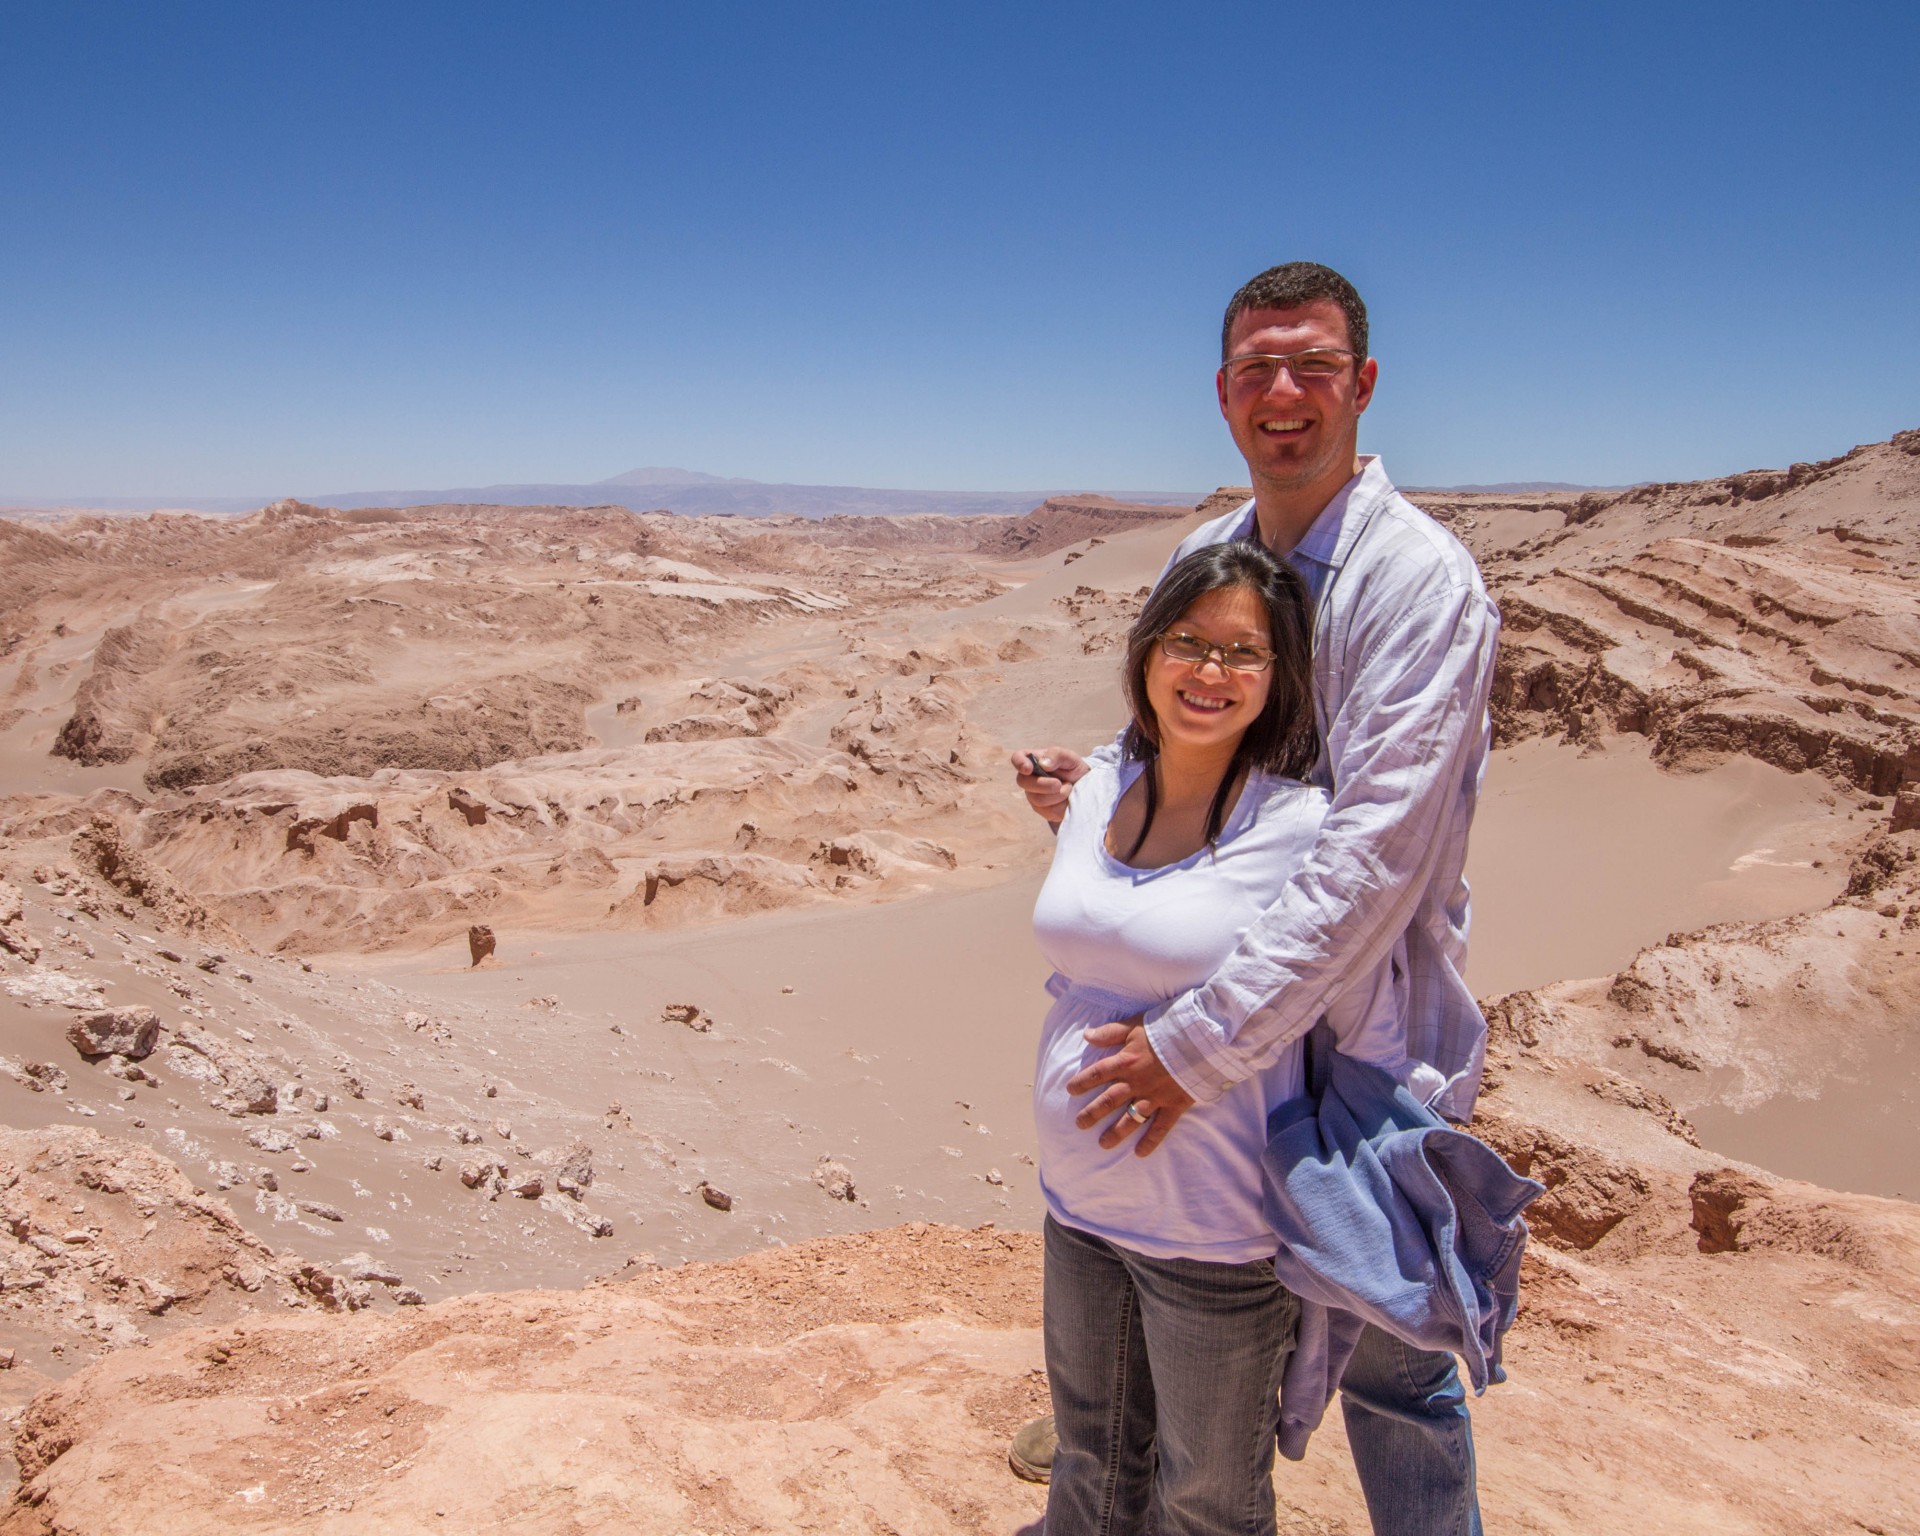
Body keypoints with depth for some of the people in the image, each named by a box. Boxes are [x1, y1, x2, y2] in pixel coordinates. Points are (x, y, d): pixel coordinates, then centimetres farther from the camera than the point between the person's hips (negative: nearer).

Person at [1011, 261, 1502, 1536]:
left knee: (1386, 1357, 10)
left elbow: (1374, 857, -29)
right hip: (1198, 1007, 7)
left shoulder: (1420, 580, -21)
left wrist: (1201, 1043, -31)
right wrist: (1095, 785, -5)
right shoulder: (1201, 558, 3)